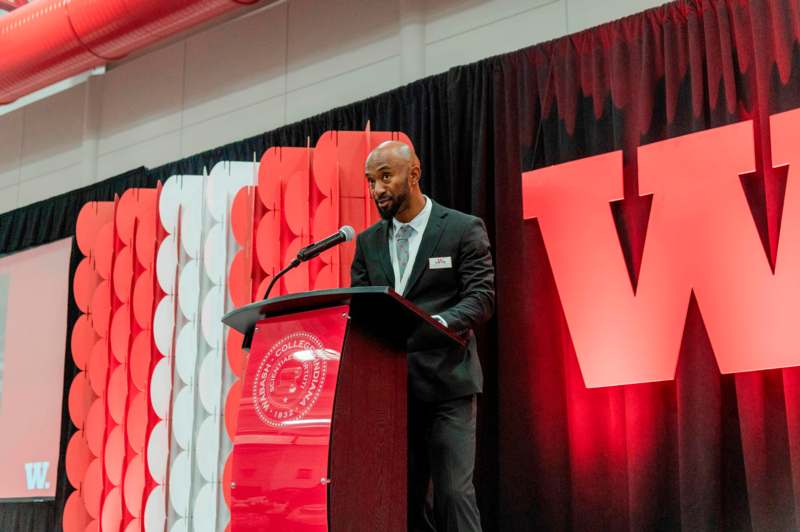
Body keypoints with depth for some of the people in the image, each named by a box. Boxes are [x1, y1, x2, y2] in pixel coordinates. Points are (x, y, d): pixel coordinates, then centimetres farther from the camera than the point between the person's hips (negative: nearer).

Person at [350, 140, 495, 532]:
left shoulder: (464, 229, 0)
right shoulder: (367, 242, 14)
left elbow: (482, 297, -8)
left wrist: (438, 323, -27)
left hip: (446, 382, -4)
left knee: (453, 492, -9)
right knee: (406, 495, 8)